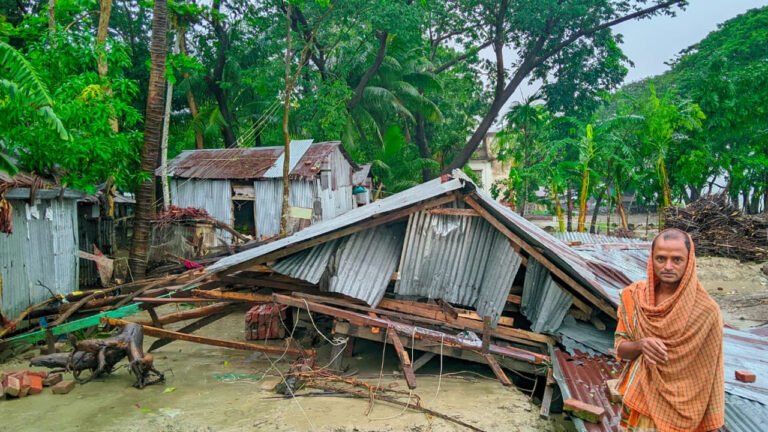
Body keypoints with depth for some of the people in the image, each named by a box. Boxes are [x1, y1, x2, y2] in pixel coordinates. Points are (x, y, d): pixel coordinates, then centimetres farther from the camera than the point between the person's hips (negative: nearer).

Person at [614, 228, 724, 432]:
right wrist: (641, 345, -23)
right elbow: (620, 349, -2)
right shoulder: (633, 296, -9)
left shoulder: (705, 311, -17)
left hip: (679, 411, -3)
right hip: (637, 404, 3)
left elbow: (709, 376, -11)